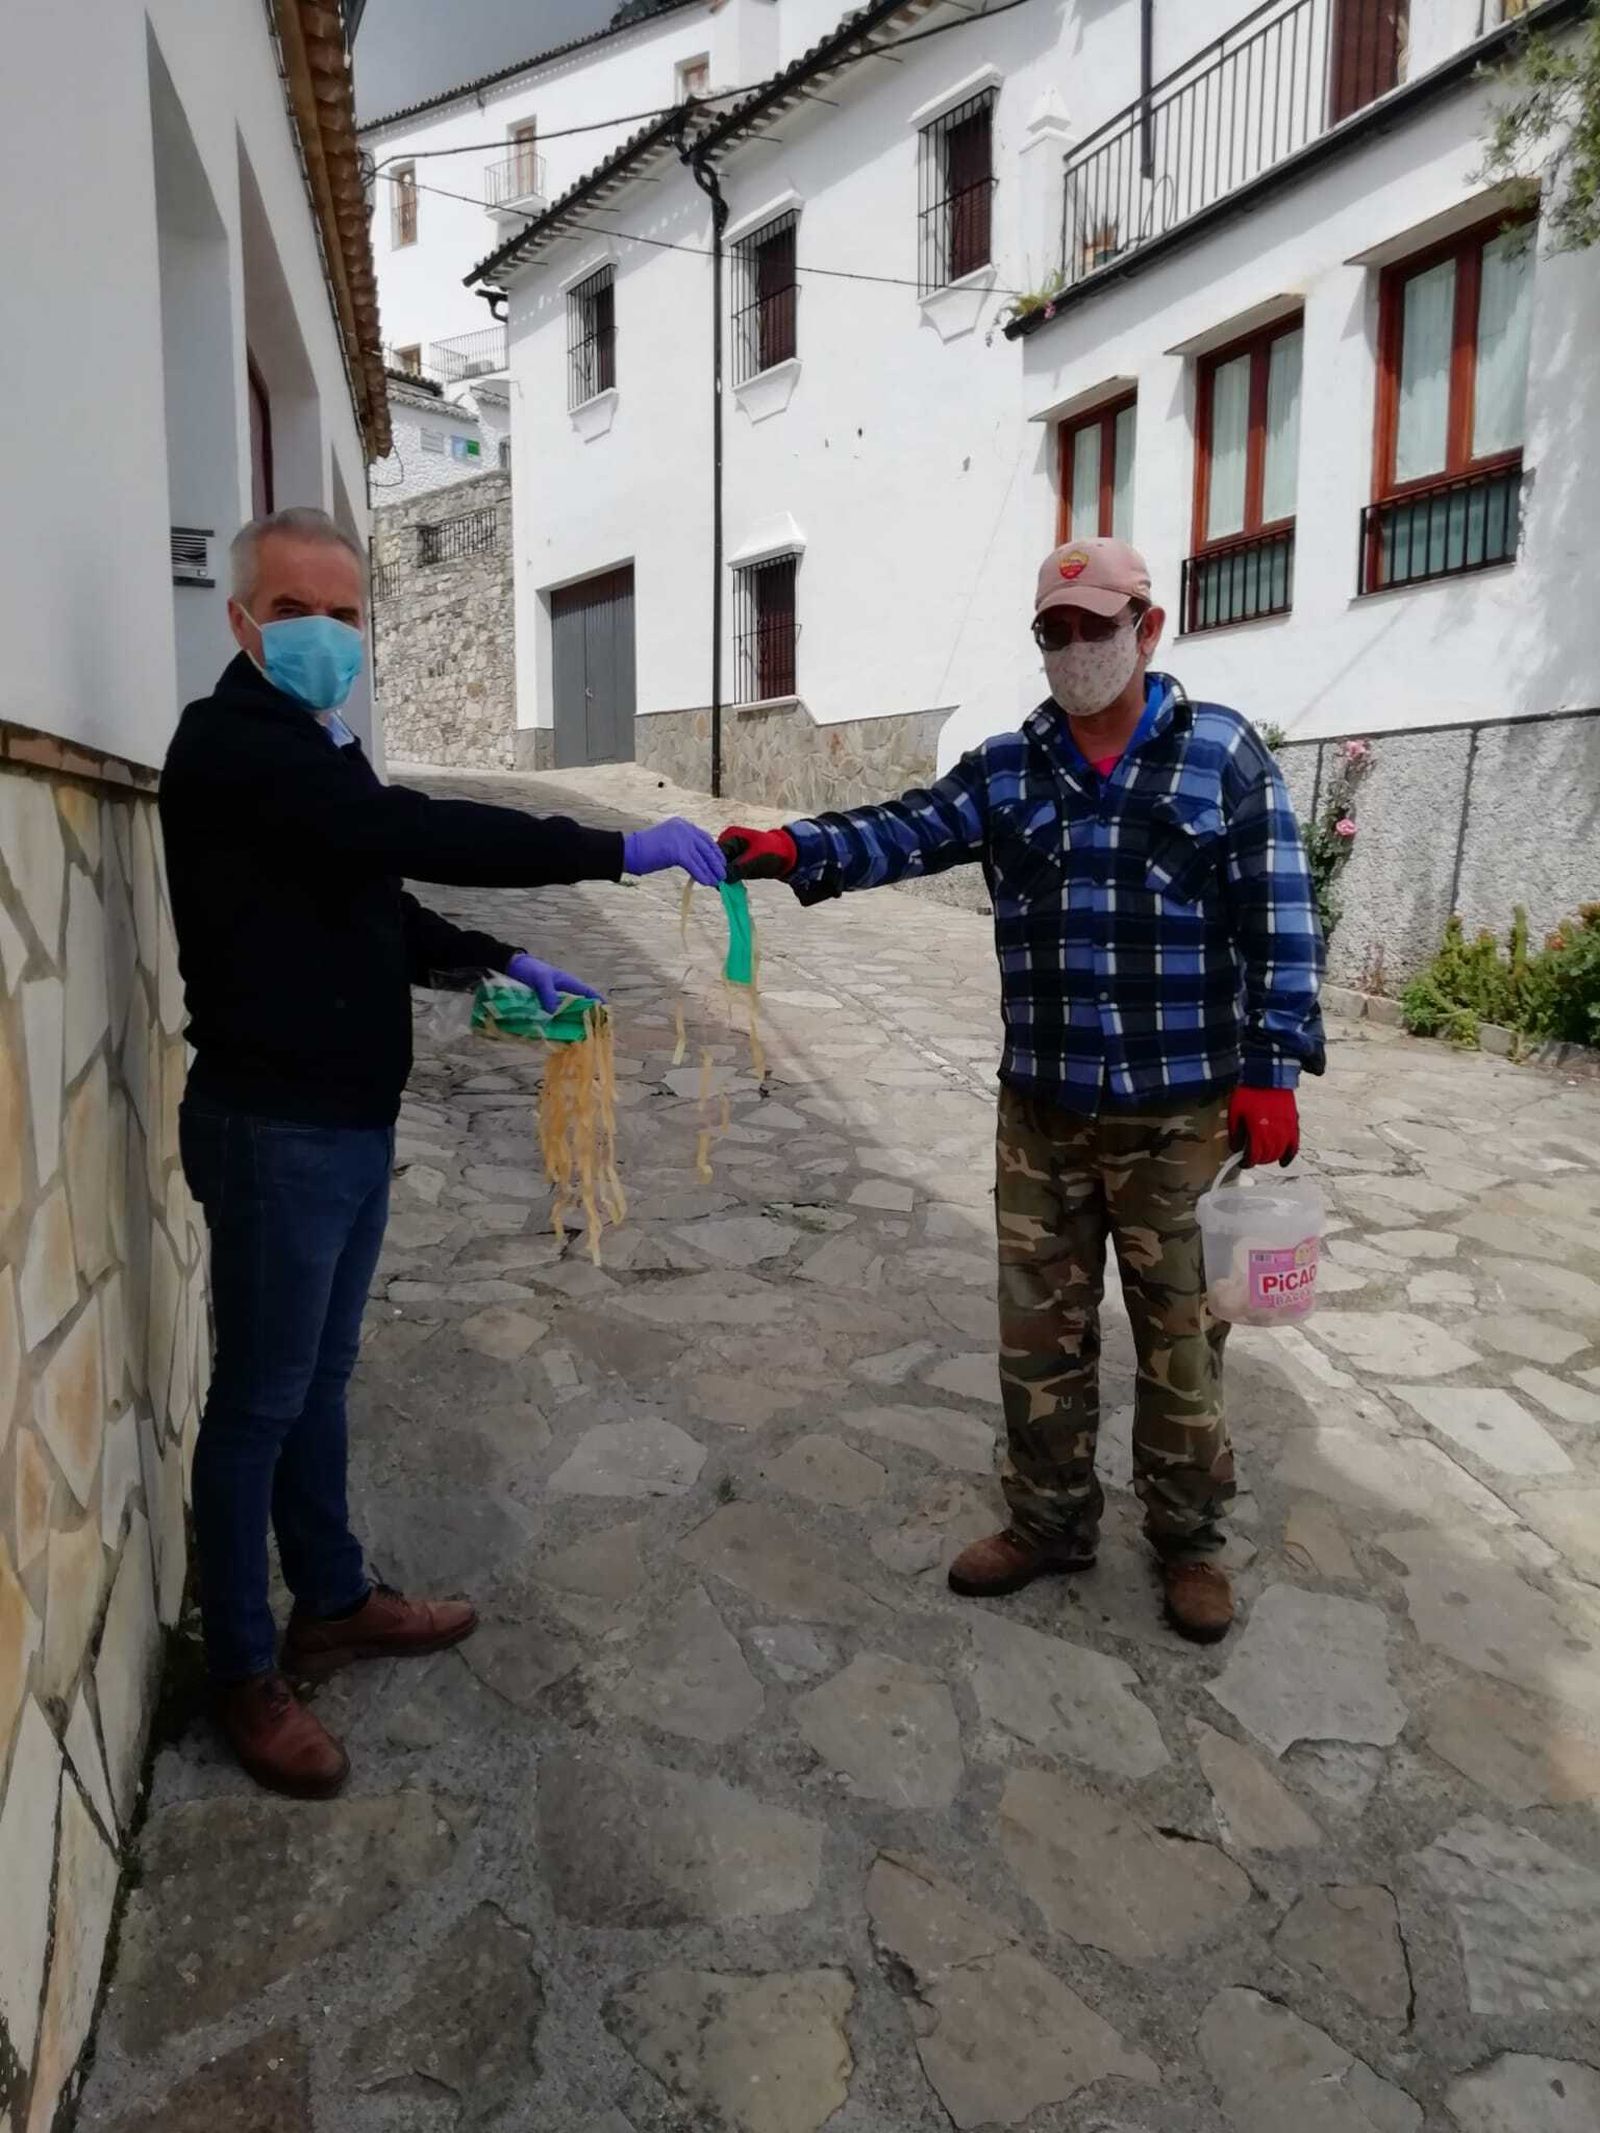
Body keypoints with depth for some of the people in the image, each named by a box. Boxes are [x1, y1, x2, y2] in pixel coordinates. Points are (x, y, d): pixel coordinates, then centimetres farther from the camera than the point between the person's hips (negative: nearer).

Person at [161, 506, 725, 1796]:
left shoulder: (318, 751, 15)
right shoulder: (231, 745, -16)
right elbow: (412, 831, -29)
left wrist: (496, 962, 8)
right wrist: (621, 851, -28)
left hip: (350, 1119, 9)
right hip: (274, 1126, -9)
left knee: (322, 1377, 18)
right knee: (261, 1396, 3)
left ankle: (334, 1601, 35)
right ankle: (244, 1672, 20)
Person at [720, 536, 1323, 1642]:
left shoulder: (1225, 753, -2)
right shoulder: (1005, 769, 6)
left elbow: (1279, 921, -4)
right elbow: (907, 832, -9)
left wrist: (1271, 1071, -9)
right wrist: (796, 848, -27)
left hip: (1181, 1114, -3)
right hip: (1043, 1111, 3)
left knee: (1178, 1332, 10)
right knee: (1041, 1329, 12)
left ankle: (1190, 1537, 31)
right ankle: (1050, 1521, 32)